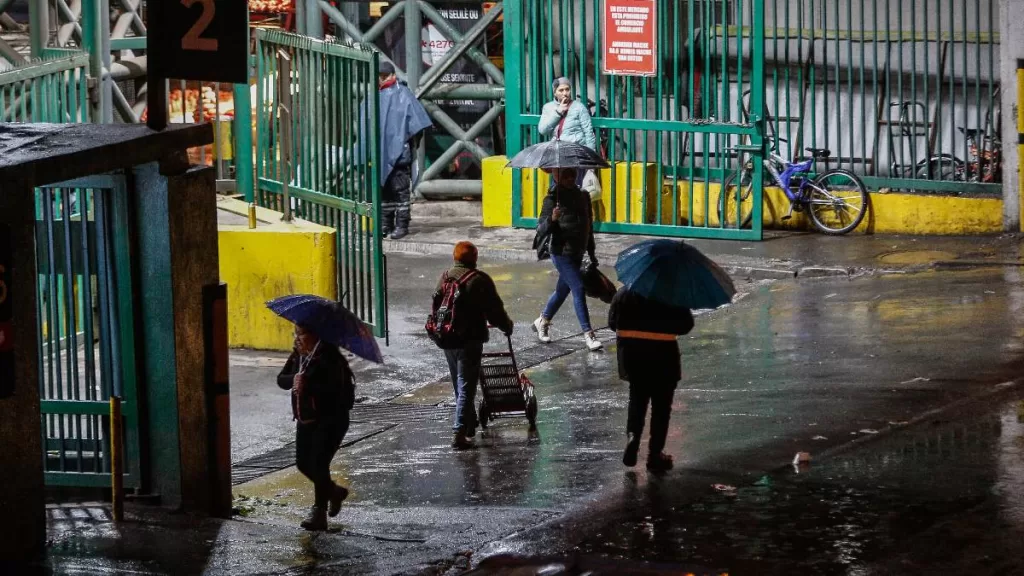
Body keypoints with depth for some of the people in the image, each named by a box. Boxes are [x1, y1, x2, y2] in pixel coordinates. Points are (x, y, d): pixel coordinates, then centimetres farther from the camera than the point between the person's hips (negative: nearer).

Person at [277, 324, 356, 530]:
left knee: (318, 463, -13)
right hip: (306, 419, 8)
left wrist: (307, 385, -32)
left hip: (330, 419, -8)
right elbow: (281, 378, 5)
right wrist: (293, 380, -17)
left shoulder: (329, 357, -18)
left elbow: (335, 387, -27)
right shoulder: (297, 356, 7)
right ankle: (335, 492, 35)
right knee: (303, 463, 11)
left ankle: (319, 513, -6)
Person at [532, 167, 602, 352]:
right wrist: (552, 219, -33)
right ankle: (588, 334, -13)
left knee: (563, 290, 17)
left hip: (577, 253, 7)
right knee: (579, 290, -13)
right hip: (562, 253, -7)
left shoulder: (582, 196, 8)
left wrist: (591, 253, 21)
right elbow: (541, 230, -12)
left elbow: (588, 225, 19)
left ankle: (542, 322, 38)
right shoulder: (553, 199, -10)